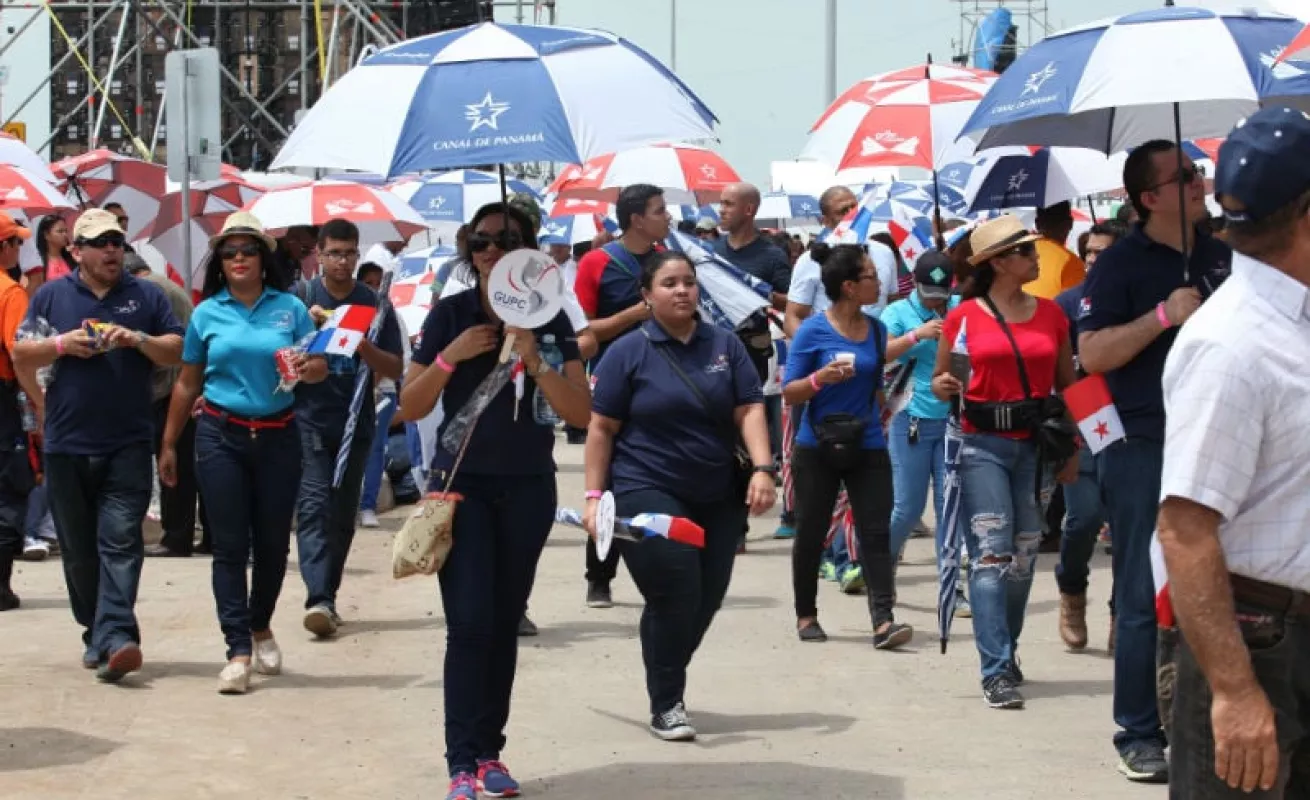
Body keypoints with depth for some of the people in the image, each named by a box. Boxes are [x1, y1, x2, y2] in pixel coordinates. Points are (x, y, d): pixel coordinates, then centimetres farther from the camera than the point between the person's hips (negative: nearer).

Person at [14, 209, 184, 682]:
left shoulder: (146, 297, 9)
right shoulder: (50, 296, 9)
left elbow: (177, 353, 8)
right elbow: (21, 358, 8)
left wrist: (139, 340, -10)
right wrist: (60, 345, -10)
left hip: (128, 445, -1)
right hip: (66, 444, 2)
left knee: (121, 542, -11)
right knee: (79, 549, 9)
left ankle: (115, 638, -19)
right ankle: (96, 633, 21)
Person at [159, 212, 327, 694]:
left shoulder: (290, 308, 2)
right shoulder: (207, 313, 4)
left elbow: (320, 367, 3)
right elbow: (187, 383, 10)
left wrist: (310, 370, -21)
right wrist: (168, 445, 11)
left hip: (278, 436, 1)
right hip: (220, 436, 0)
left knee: (272, 541, 8)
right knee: (230, 545, -4)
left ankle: (260, 627, 31)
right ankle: (238, 650, -3)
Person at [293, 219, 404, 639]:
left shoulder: (375, 303, 6)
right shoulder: (300, 298, 2)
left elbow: (395, 369, 4)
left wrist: (363, 346, -15)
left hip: (355, 425, 3)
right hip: (308, 420, -2)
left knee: (343, 514, 8)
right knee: (314, 506, -15)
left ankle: (327, 596, 20)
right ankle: (318, 599, -24)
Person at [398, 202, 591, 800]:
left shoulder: (550, 318, -1)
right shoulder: (449, 315, -3)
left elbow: (581, 414, -7)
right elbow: (409, 409, -2)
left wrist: (534, 360, -20)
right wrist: (450, 356, -17)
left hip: (529, 489, 2)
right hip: (462, 484, -2)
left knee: (505, 622, 8)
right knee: (469, 622, -10)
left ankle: (489, 752, 17)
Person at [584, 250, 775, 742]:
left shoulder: (725, 345, 8)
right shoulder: (630, 352, -2)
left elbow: (749, 411, 2)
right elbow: (602, 428, -2)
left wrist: (762, 468, -12)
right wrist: (595, 494, -8)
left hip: (719, 498, 4)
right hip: (649, 494, -4)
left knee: (706, 601, 6)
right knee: (674, 598, -12)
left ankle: (669, 681, 29)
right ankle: (665, 706, 4)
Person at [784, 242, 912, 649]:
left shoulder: (876, 329, 5)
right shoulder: (813, 331, -10)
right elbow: (789, 393, -9)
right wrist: (821, 377, -25)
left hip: (867, 447, 4)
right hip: (817, 448, -3)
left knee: (876, 532, -6)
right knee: (811, 534, 8)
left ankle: (883, 621, -11)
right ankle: (806, 615, 23)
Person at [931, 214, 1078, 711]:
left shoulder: (1050, 314, 9)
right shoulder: (964, 317, 0)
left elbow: (1067, 385, 13)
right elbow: (941, 383, 11)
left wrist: (1072, 450, 8)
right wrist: (943, 386, -13)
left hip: (1037, 446, 3)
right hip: (982, 446, -3)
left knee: (1023, 556, 9)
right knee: (991, 555, -10)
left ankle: (1007, 652, 26)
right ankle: (997, 672, -11)